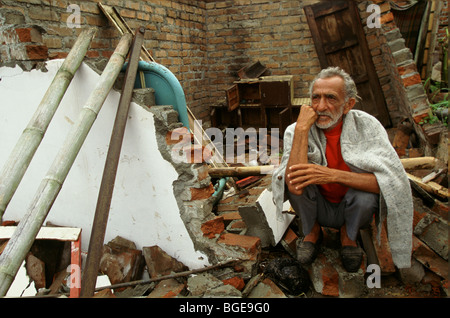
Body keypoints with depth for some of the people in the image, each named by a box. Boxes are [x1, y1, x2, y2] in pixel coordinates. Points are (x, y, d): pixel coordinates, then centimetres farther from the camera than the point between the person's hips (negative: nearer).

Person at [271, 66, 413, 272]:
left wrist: (333, 175, -38)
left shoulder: (366, 125, -17)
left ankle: (349, 234, 3)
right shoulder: (296, 131, -18)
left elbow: (393, 181, -29)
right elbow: (295, 186, -34)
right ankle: (312, 231, 2)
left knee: (367, 193, -32)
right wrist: (302, 128, -35)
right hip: (317, 208, 0)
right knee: (298, 177, -27)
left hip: (354, 210, 0)